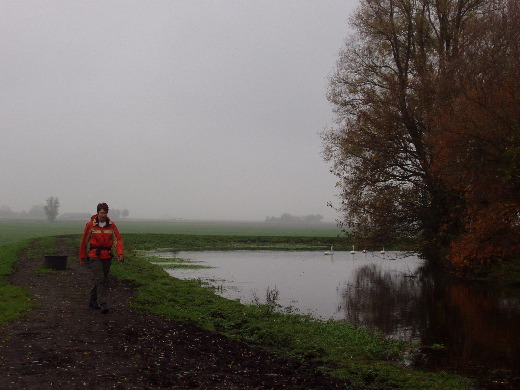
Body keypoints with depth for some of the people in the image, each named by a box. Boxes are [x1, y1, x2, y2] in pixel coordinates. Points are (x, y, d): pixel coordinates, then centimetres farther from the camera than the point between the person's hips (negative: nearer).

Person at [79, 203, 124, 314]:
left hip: (107, 256, 4)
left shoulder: (111, 225, 3)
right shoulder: (90, 225, -3)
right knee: (100, 278, -15)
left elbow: (118, 239, 0)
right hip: (94, 255, -4)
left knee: (103, 279, 11)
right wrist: (82, 257, 8)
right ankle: (103, 304, -16)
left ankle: (93, 301, 29)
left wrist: (120, 253, -16)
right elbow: (84, 241, 4)